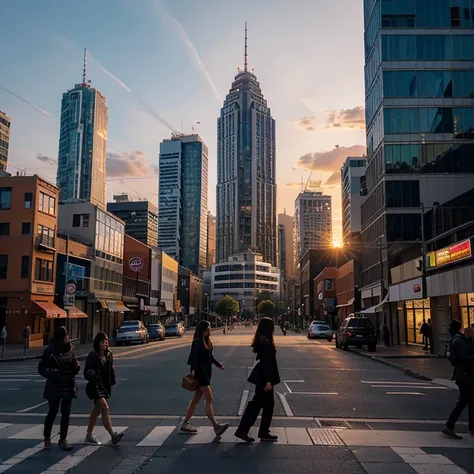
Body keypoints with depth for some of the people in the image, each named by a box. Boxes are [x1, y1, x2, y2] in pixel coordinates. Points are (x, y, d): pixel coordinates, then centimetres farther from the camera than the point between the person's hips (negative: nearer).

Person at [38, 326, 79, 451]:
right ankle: (47, 438, 31)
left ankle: (63, 440, 21)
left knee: (66, 414, 7)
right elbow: (41, 368, -11)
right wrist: (54, 373, -26)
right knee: (52, 413, 9)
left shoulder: (70, 348, -1)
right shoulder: (50, 350, -13)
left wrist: (76, 367, -11)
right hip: (54, 386, -3)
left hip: (69, 386, 4)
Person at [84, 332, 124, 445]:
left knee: (97, 411, 15)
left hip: (105, 386, 7)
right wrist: (91, 374, -32)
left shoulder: (109, 355, 6)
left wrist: (112, 382, 7)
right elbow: (86, 372, -11)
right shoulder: (92, 355, -12)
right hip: (95, 386, -7)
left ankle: (89, 435, 28)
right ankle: (113, 435, -17)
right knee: (105, 409, -16)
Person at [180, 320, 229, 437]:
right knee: (209, 398, -10)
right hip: (200, 372, -9)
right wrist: (193, 369, -35)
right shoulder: (197, 343, -14)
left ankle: (185, 424, 20)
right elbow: (194, 357, -23)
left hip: (206, 372, 9)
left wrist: (217, 364, 29)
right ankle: (216, 426, -9)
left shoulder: (207, 341, 12)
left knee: (196, 399, 12)